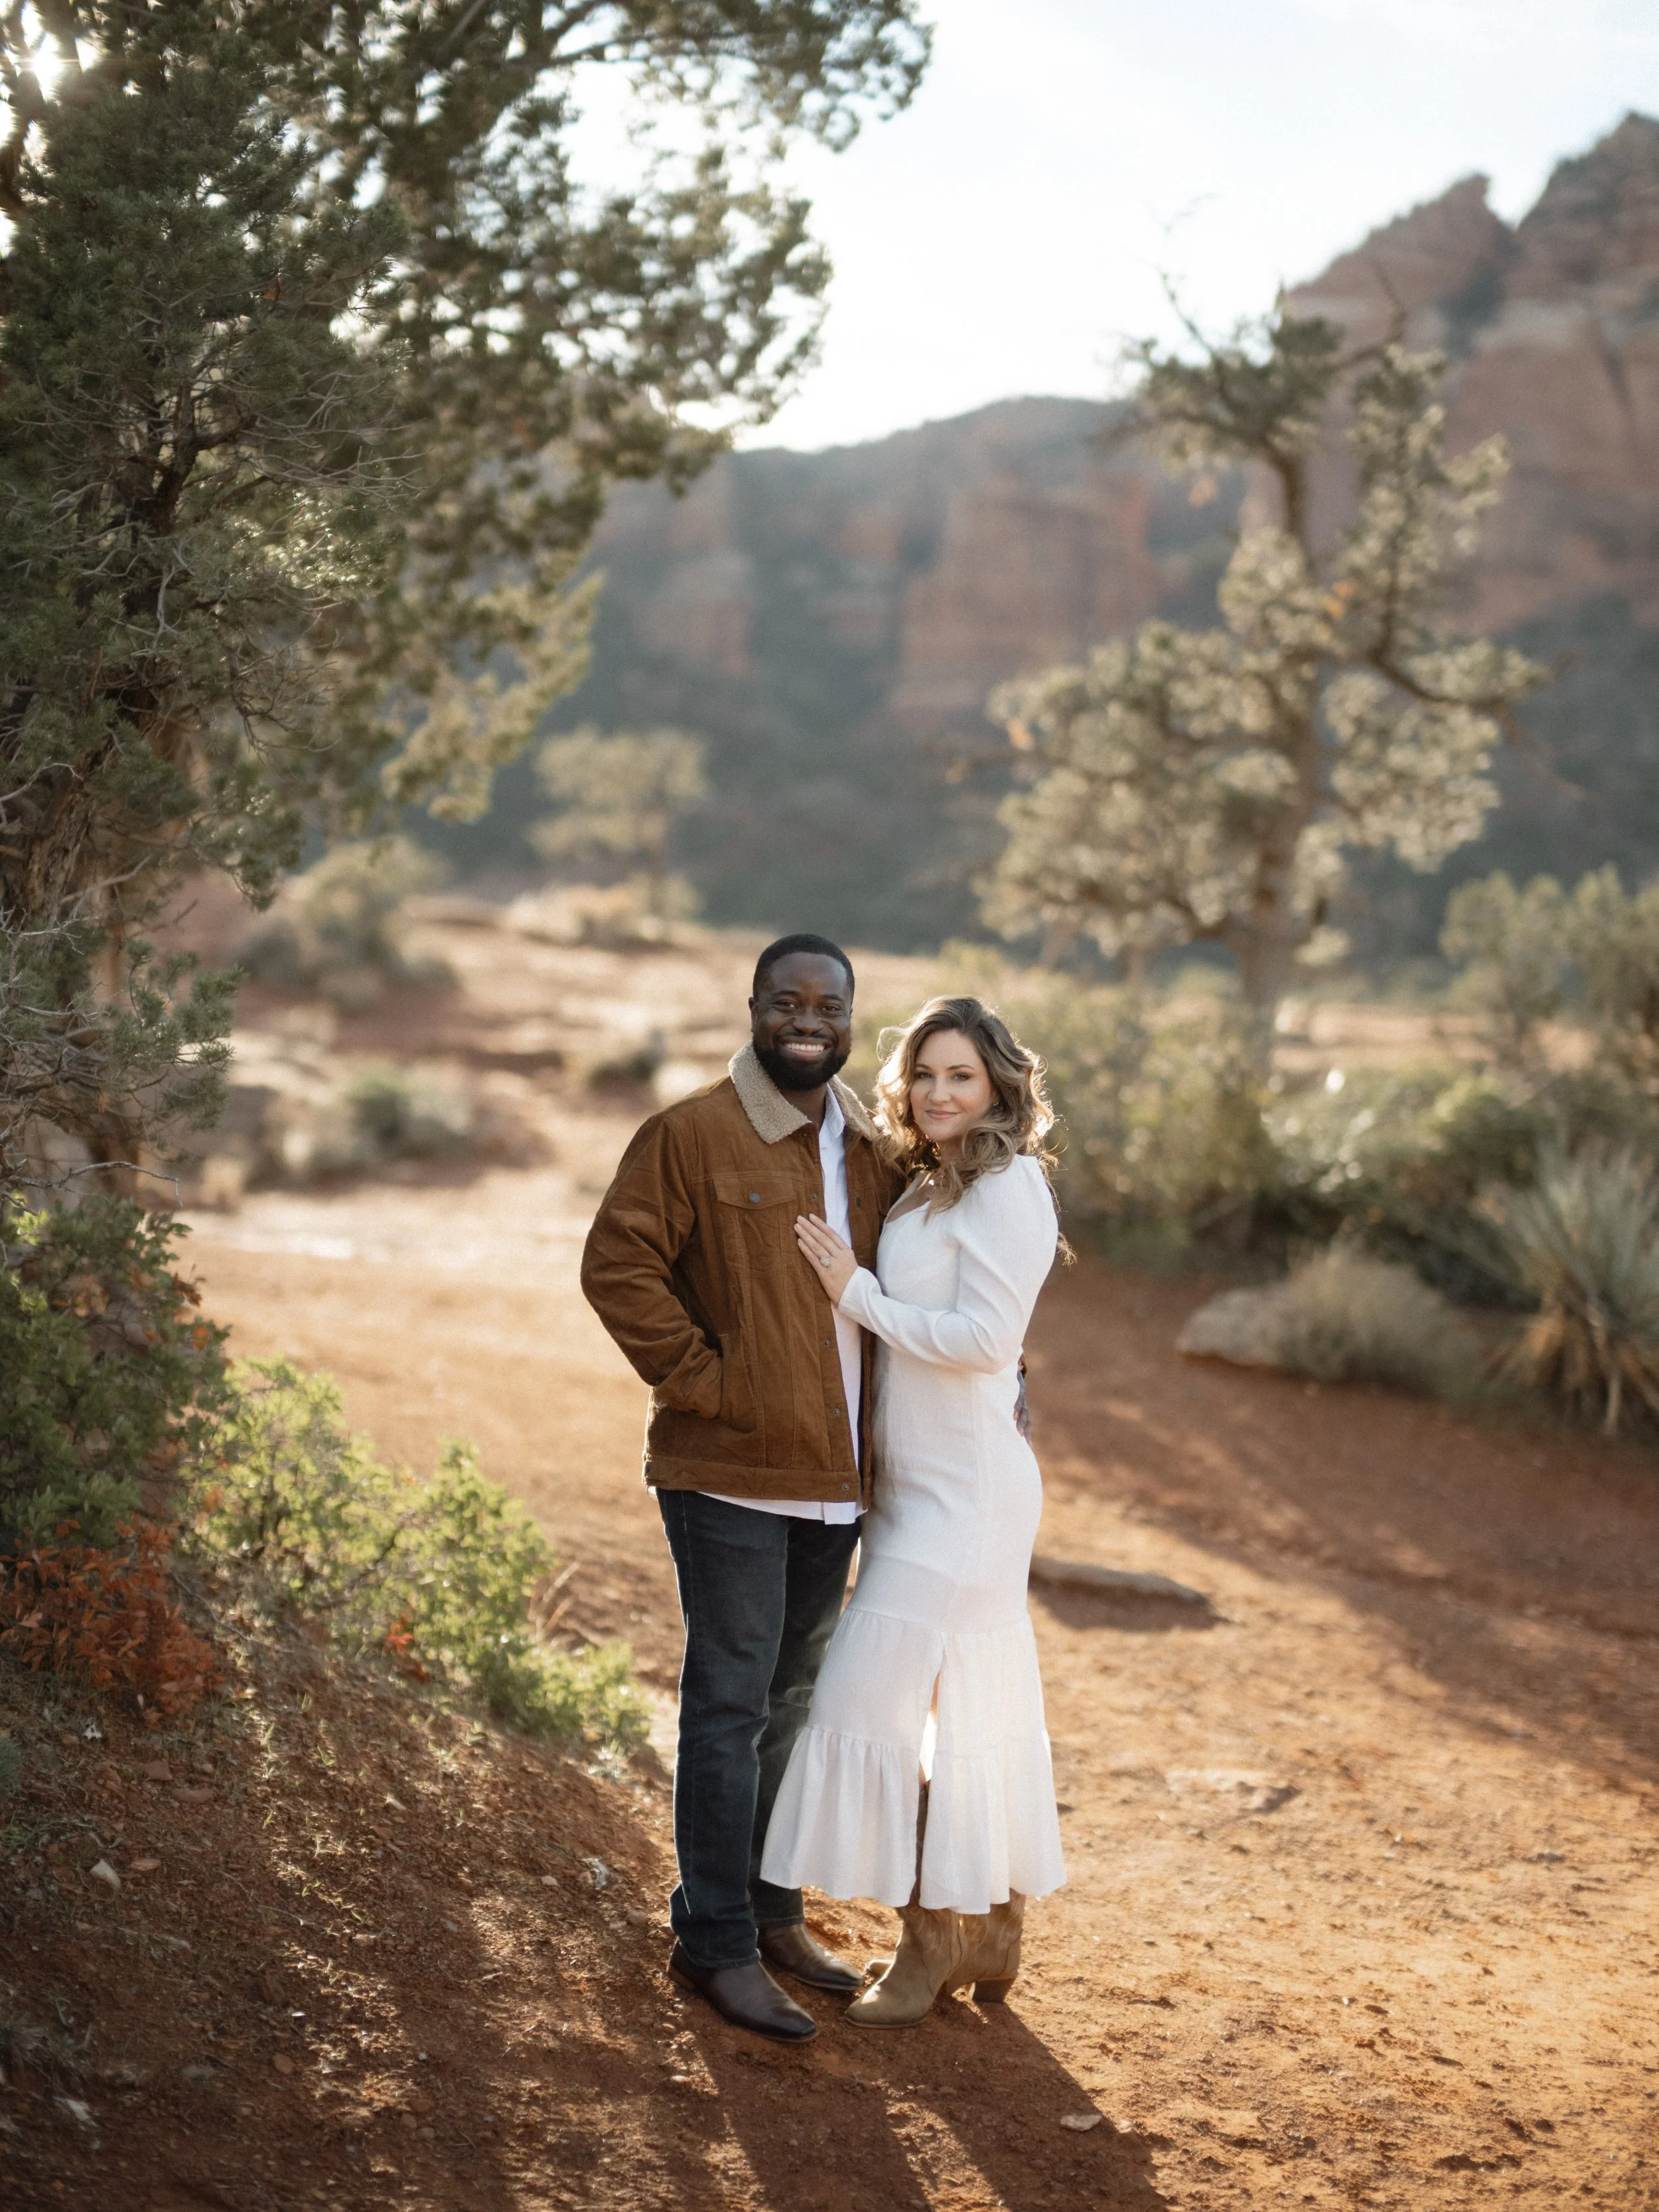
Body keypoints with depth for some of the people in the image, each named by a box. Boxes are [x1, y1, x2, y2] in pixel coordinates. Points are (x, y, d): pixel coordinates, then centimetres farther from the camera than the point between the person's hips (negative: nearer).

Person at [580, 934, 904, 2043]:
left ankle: (773, 1911, 29)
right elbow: (619, 1263, -12)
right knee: (732, 1703, -2)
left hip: (835, 1478, 6)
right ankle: (718, 1943, 7)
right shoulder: (691, 1135, -8)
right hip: (730, 1474, -6)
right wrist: (697, 1375, -14)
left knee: (793, 1701, 16)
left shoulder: (873, 1150, 11)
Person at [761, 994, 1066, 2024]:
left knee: (877, 1697, -8)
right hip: (919, 1480, 9)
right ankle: (993, 1936, 23)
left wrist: (857, 1293, -14)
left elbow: (986, 1336, -20)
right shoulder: (929, 1188, 14)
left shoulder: (1009, 1188, -13)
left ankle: (931, 1938, 4)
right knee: (975, 1709, 14)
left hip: (967, 1485, -9)